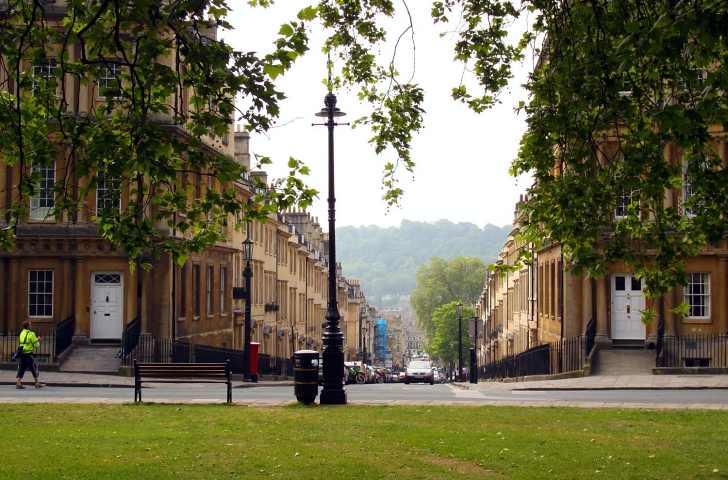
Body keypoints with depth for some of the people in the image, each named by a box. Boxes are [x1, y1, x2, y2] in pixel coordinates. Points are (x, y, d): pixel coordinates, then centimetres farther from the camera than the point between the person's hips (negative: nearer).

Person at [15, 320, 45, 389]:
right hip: (29, 355, -7)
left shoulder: (22, 333, 13)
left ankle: (18, 383, -1)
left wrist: (36, 339, 21)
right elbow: (36, 345, -10)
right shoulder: (31, 334, -12)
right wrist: (38, 342, 11)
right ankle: (37, 384, 9)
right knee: (34, 368, 4)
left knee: (21, 368, 7)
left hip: (22, 354, 7)